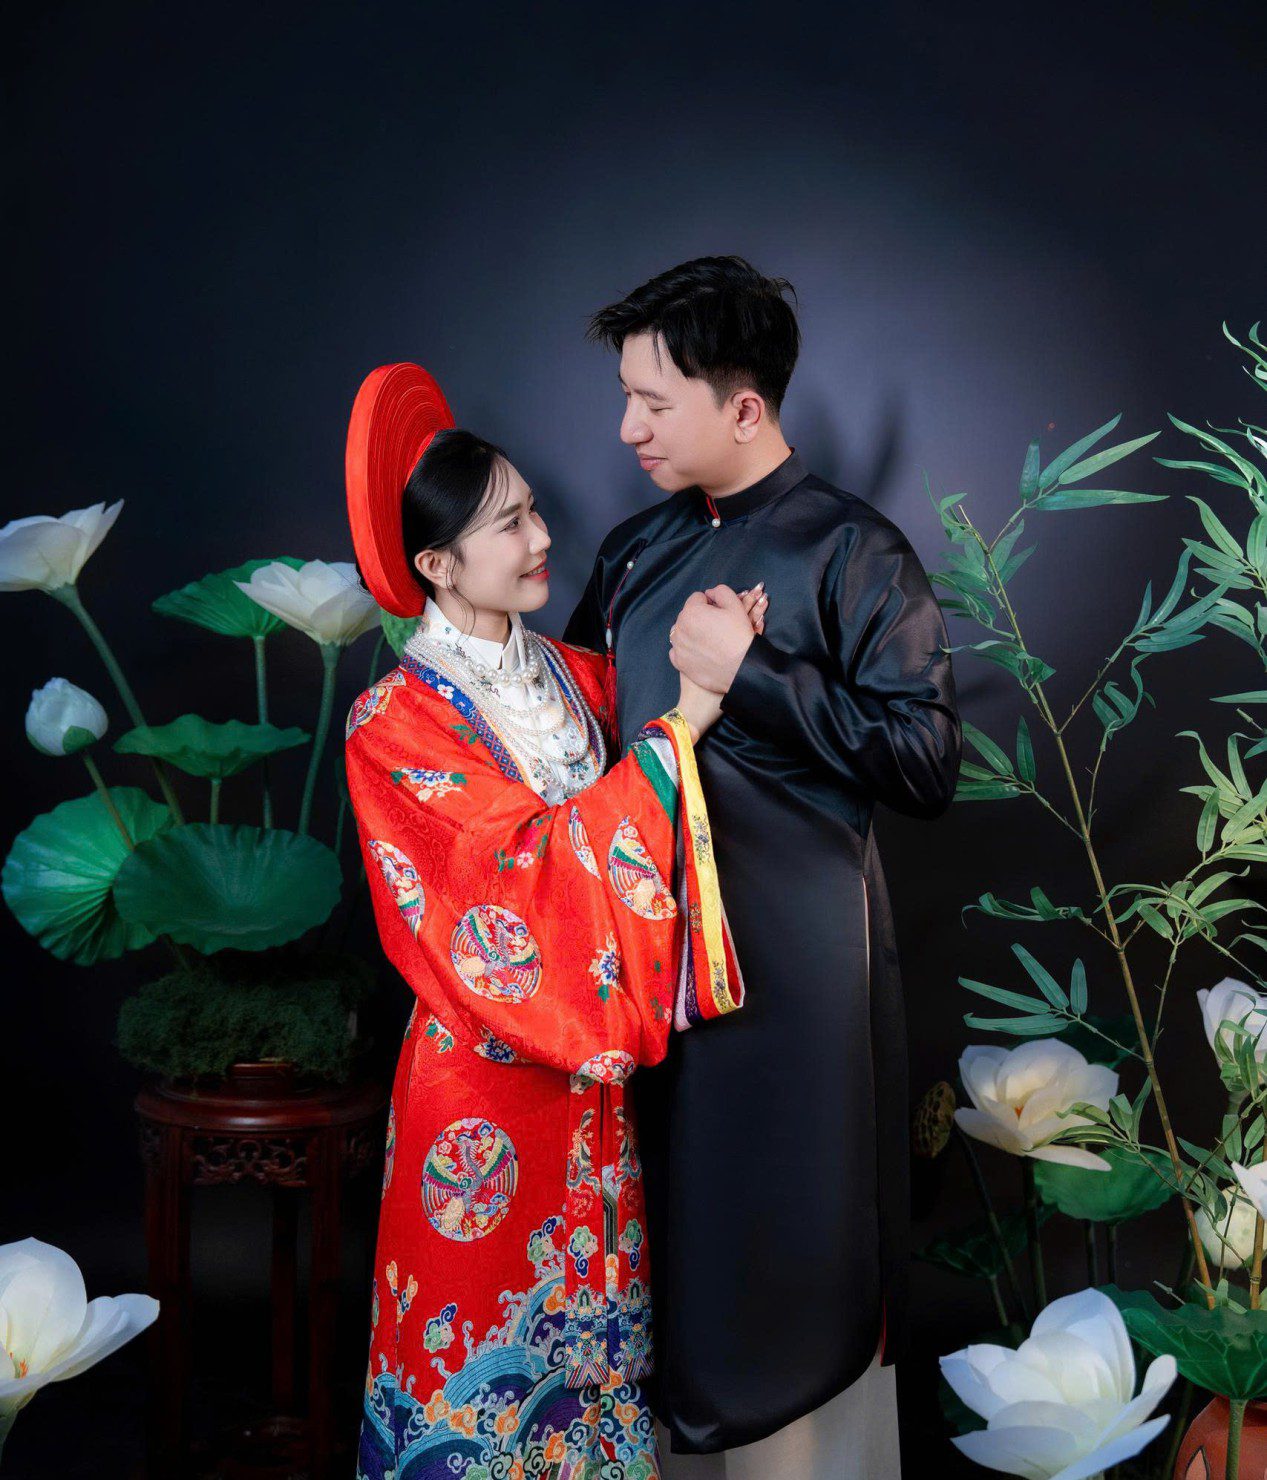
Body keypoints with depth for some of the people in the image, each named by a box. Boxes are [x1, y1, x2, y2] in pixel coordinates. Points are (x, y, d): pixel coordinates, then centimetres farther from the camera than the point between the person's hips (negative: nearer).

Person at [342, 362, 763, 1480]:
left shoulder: (569, 674, 3)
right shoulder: (396, 724, -17)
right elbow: (527, 862, -26)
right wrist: (681, 725, -29)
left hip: (589, 1072, 6)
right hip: (484, 1086, -6)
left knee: (593, 1312, 19)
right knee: (489, 1317, 10)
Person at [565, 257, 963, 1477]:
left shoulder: (851, 552, -8)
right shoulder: (634, 550, 11)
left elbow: (928, 763, -16)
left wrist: (751, 674, -20)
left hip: (793, 953, -5)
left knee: (793, 1244, 4)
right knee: (665, 1228, 14)